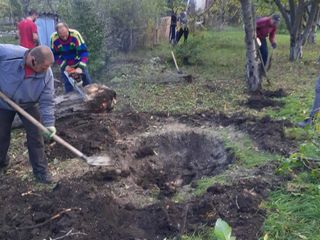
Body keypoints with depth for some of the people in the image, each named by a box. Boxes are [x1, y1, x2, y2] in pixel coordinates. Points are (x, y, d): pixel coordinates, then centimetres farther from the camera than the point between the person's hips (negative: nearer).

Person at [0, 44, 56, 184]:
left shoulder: (47, 74, -26)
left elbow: (47, 101, -20)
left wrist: (49, 123, -27)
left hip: (28, 105, 1)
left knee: (35, 136, -2)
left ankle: (40, 170, 12)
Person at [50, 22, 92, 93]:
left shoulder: (75, 34, -30)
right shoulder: (54, 38, -23)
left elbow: (84, 52, -29)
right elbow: (55, 55, -11)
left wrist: (80, 67, -38)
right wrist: (64, 66, -21)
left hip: (79, 63, -1)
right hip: (65, 65, 1)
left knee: (88, 83, 5)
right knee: (68, 87, 2)